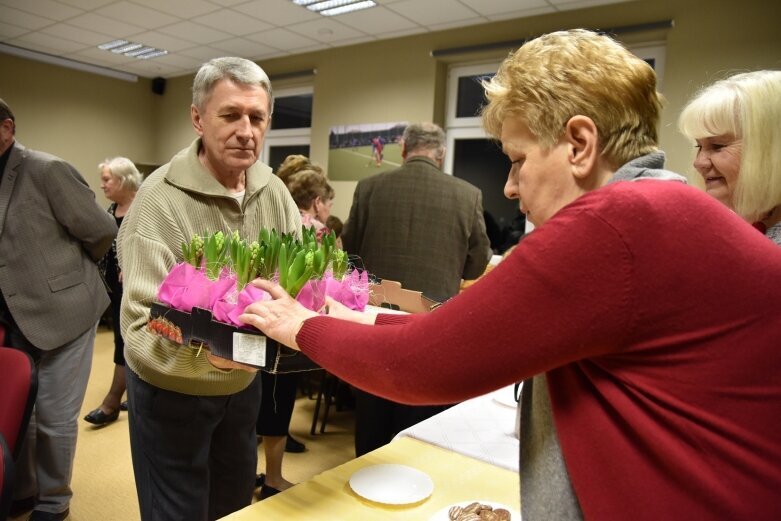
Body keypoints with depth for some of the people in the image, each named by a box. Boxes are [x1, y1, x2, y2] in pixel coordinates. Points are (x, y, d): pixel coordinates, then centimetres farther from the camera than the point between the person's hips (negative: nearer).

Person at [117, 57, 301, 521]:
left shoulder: (273, 191, -5)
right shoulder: (160, 199, -23)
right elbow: (141, 325, -27)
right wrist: (205, 349, -46)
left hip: (244, 384, 6)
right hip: (172, 392, -5)